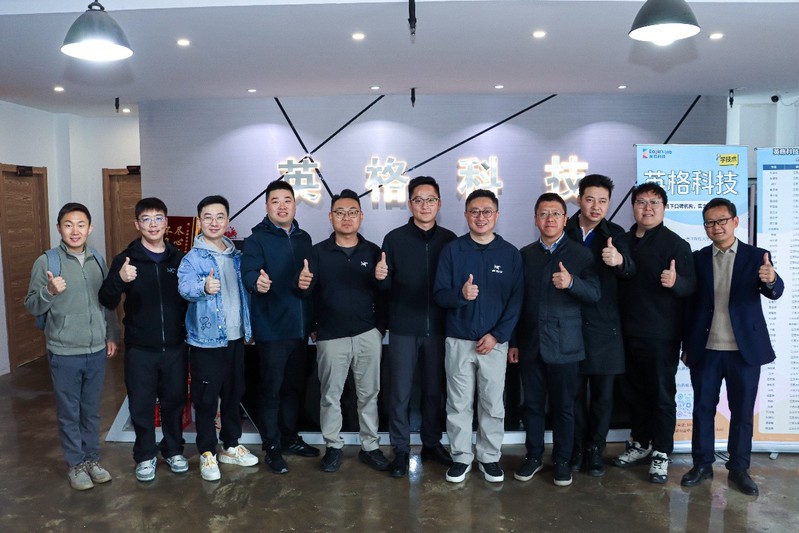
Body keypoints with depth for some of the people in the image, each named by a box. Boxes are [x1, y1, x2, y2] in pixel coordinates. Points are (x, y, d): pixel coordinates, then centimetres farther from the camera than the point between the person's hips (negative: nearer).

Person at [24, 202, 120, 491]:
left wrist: (111, 335, 13)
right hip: (64, 353, -3)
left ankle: (92, 459, 30)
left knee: (92, 410, 15)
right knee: (69, 413, 9)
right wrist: (49, 291, -24)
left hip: (96, 350, 3)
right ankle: (76, 464, 25)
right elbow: (32, 306, -5)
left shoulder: (97, 260, 4)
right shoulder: (46, 262, -8)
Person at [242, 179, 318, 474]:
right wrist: (257, 281, -47)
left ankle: (290, 437, 31)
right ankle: (272, 446, 16)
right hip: (271, 328, -6)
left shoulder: (303, 238, 10)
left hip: (299, 327, 6)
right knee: (271, 389, 2)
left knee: (294, 386, 16)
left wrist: (313, 320, 14)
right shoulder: (257, 239, -7)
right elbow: (248, 271, -24)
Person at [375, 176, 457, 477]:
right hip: (403, 328, -1)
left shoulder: (449, 240, 3)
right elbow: (386, 285, -1)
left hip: (438, 328, 2)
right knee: (400, 392, 5)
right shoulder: (395, 238, -1)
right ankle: (401, 449, 19)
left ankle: (432, 444, 29)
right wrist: (380, 277, -22)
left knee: (435, 390, 12)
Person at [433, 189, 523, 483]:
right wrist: (460, 294, -26)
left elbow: (516, 300, 0)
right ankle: (461, 456, 23)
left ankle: (490, 457, 25)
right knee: (459, 404, 8)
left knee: (493, 404, 9)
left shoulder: (510, 254, 1)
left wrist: (497, 335, -9)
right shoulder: (452, 250, 0)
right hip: (458, 341, 0)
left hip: (494, 342, 0)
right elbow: (440, 295, -4)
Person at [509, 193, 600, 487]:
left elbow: (594, 294, -9)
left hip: (564, 345, -2)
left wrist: (571, 283, -29)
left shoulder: (580, 254, -1)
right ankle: (533, 456, 25)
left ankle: (562, 460, 22)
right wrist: (513, 341, 8)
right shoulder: (525, 254, 8)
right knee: (532, 404, 10)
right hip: (530, 344, 3)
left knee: (563, 406, 6)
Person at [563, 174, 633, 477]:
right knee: (575, 393, 9)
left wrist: (619, 260, -38)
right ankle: (576, 449, 24)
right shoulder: (564, 232, 0)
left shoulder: (614, 234, 1)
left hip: (604, 327, 1)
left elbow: (629, 269, -17)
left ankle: (595, 451, 23)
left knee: (603, 395, 8)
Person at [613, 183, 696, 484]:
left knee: (662, 394, 5)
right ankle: (640, 444, 32)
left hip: (661, 335, -5)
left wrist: (676, 282, -30)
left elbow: (691, 286, -11)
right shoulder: (622, 241, 8)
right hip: (628, 332, 5)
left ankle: (661, 453, 18)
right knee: (633, 391, 15)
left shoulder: (675, 244, -7)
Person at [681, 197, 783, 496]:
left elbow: (774, 293, -14)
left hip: (745, 349, -1)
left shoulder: (757, 257, 0)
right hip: (705, 349, 1)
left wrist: (771, 280, -38)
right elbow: (691, 304, 4)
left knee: (743, 412, 9)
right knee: (703, 409, 8)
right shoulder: (698, 259, 3)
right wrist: (687, 346, 5)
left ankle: (739, 468, 23)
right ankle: (702, 465, 21)